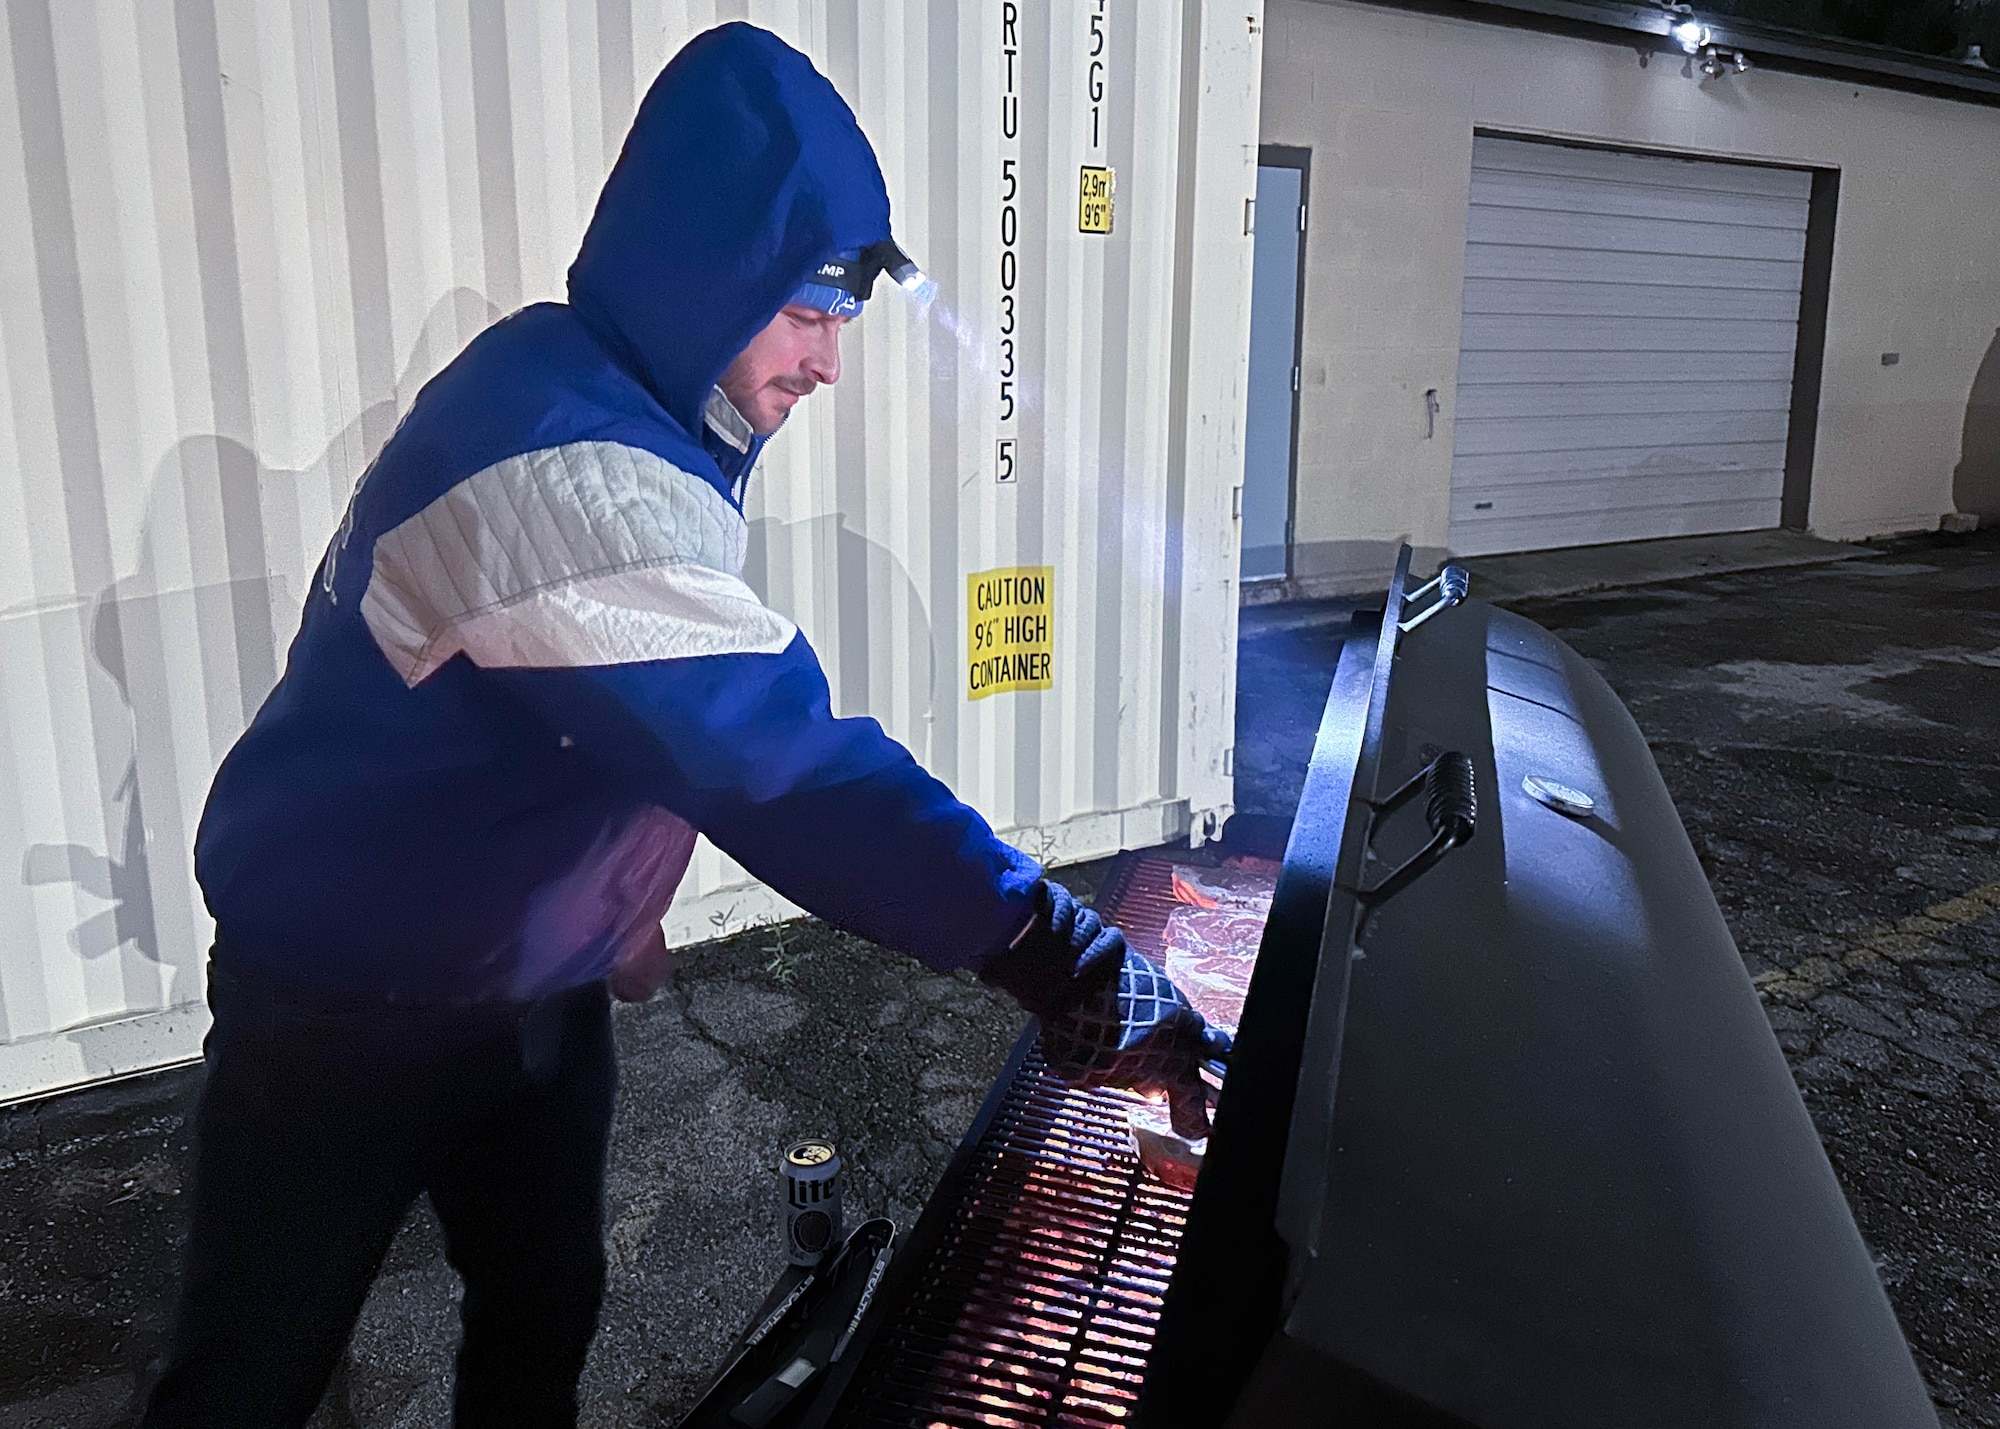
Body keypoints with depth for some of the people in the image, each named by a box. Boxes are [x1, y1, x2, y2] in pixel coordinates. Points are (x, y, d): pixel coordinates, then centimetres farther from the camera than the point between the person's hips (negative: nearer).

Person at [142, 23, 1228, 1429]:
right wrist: (1076, 969, -41)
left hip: (538, 984, 8)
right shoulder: (554, 461, -31)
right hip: (350, 1011, -8)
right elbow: (783, 760, -40)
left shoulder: (637, 414, 0)